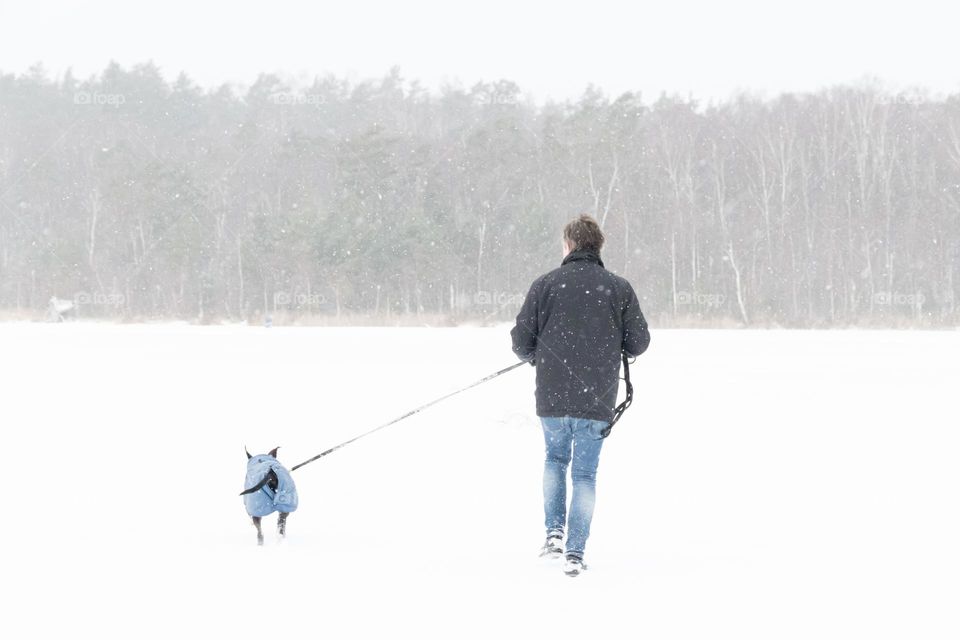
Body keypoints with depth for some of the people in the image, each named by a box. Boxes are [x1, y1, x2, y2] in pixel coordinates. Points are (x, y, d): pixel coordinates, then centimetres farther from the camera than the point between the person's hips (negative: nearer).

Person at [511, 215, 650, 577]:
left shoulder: (546, 285, -2)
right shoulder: (619, 288, -1)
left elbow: (521, 340, -2)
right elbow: (639, 342, 0)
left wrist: (534, 357, 21)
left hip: (552, 395, 0)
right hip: (598, 398, 0)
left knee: (555, 457, 24)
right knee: (585, 473, 7)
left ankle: (554, 532, 11)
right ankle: (575, 553, 0)